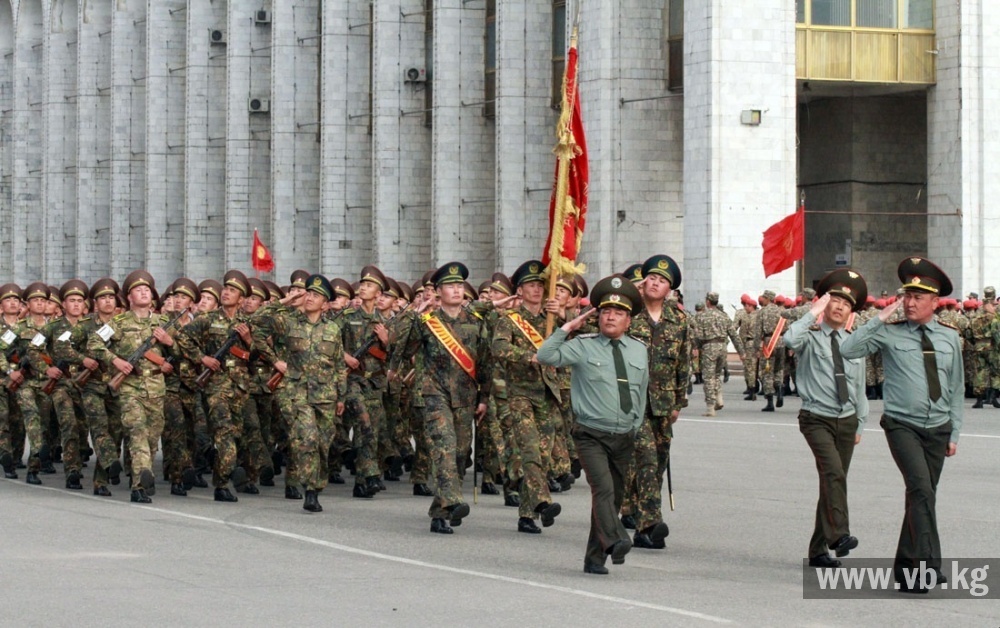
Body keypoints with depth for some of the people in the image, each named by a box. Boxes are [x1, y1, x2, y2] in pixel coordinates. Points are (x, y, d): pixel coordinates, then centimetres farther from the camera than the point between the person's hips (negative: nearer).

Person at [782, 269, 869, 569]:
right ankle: (839, 534, -35)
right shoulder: (811, 337, -5)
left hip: (846, 421, 5)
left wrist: (859, 424, 18)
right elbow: (790, 339, -30)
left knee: (834, 481, 7)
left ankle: (819, 550, 15)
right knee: (833, 473, -27)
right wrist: (814, 312, -22)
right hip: (817, 419, -5)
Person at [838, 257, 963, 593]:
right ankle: (927, 564, -26)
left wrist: (954, 433, 10)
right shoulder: (890, 334, -2)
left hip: (938, 429, 4)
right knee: (921, 489, -22)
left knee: (922, 496, 9)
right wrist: (879, 320, -14)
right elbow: (848, 350, -13)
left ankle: (906, 567, 22)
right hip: (903, 425, -4)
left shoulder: (949, 337, 9)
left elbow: (956, 388, 15)